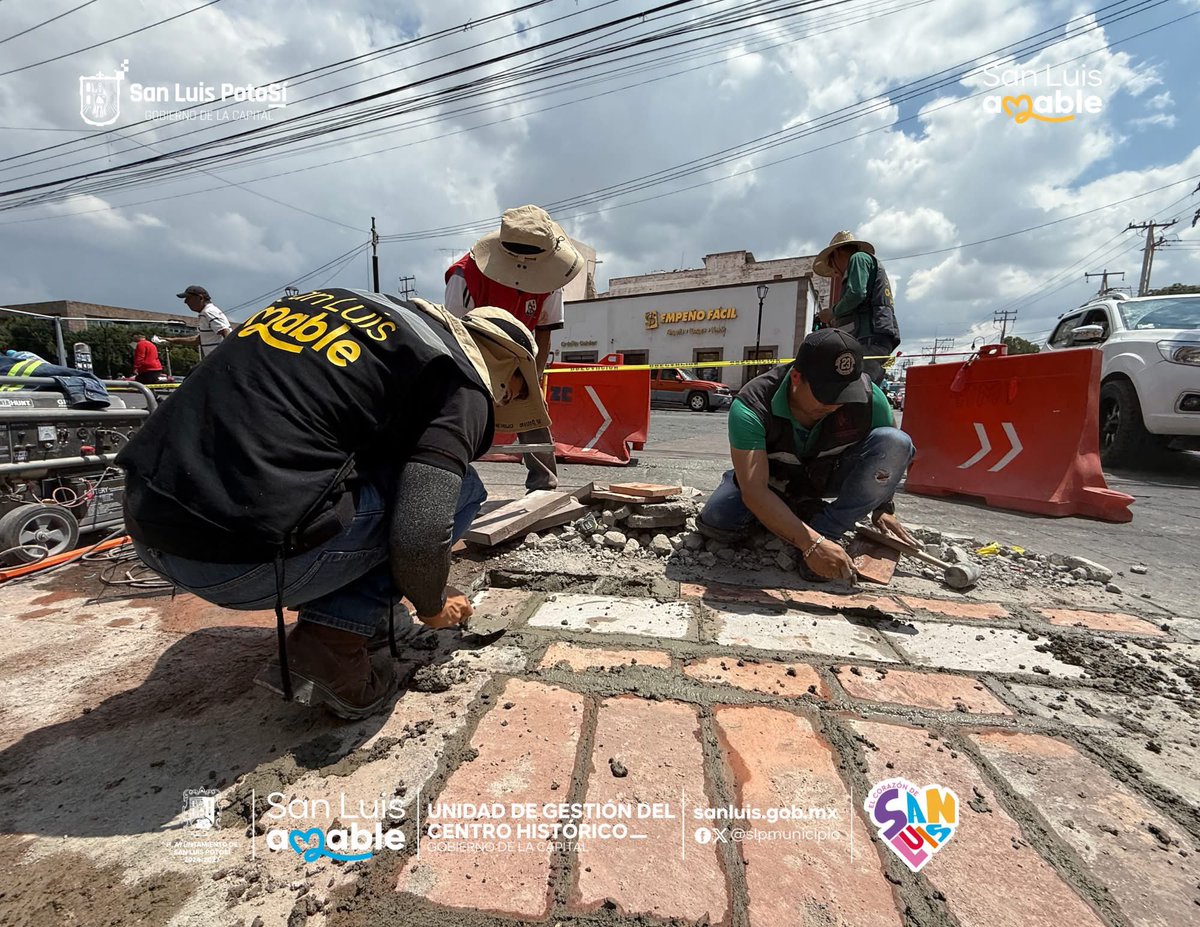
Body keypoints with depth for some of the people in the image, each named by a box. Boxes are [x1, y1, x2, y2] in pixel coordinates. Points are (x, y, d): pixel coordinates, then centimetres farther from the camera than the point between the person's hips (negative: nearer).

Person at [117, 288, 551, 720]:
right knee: (460, 487, 4)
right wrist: (432, 606, 9)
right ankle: (330, 645, 0)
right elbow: (420, 532, -17)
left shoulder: (344, 300, 20)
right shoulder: (461, 380, -5)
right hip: (241, 560, -8)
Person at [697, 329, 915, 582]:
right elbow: (754, 491, -40)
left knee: (897, 442, -24)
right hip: (774, 479, -1)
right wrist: (811, 544, -47)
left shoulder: (871, 399, -23)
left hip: (829, 476, 2)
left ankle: (826, 529, -20)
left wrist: (883, 509, -2)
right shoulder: (752, 407, -34)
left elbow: (886, 456, -1)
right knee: (715, 522, -24)